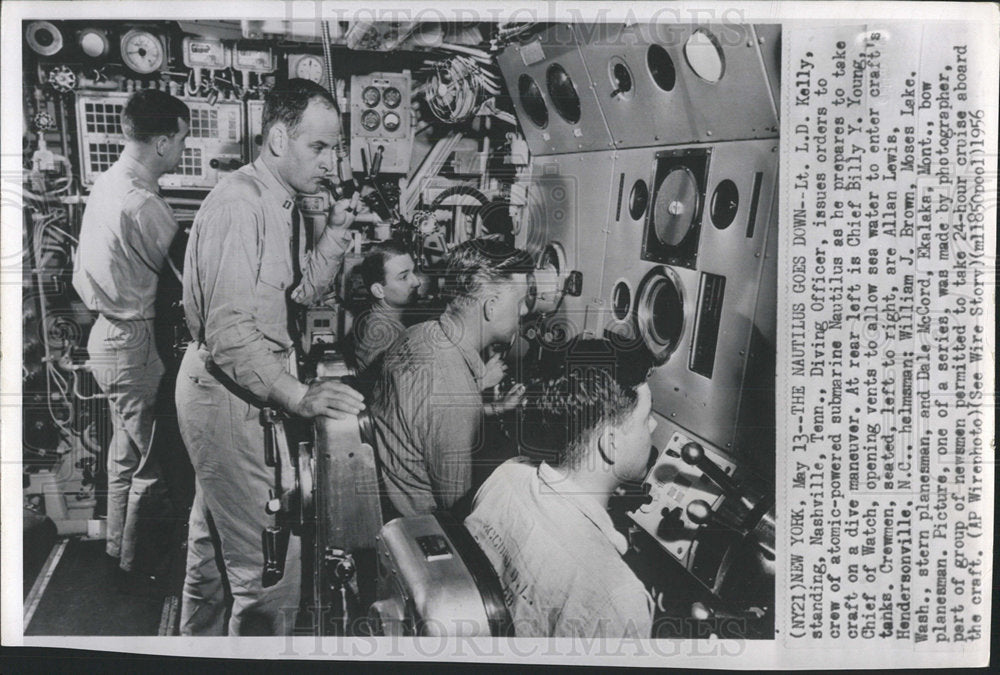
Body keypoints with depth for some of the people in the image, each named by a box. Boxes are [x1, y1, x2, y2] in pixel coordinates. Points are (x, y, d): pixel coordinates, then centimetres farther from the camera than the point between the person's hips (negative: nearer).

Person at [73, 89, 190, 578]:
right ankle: (135, 559, 22)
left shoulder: (105, 185, 6)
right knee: (152, 460, 6)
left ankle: (119, 545, 40)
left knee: (127, 450, 23)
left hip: (108, 332, 10)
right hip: (136, 346, -10)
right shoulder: (142, 204, -25)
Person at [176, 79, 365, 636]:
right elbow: (230, 331, -28)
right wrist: (299, 397, -34)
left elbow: (304, 292, 12)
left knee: (215, 536, 26)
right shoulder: (239, 204, -21)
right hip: (229, 391, -10)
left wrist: (336, 231, -1)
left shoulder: (282, 203, 11)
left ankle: (200, 639, 44)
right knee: (271, 566, -7)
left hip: (249, 384, 10)